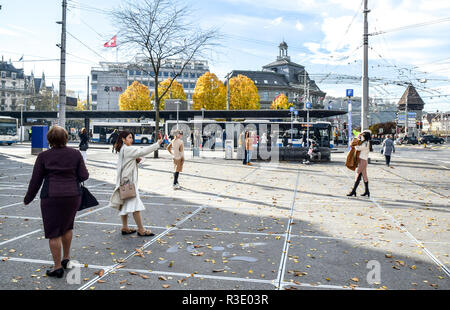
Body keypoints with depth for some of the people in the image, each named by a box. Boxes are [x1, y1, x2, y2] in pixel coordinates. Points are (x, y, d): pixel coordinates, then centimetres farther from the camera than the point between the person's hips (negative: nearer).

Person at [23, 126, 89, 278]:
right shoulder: (75, 154, 0)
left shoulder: (43, 156, -3)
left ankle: (58, 267, 11)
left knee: (54, 232, 6)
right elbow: (84, 176, -2)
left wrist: (28, 199, 14)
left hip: (51, 197, -3)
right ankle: (66, 258, 31)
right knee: (67, 226, 23)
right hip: (73, 195, 3)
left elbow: (35, 181, 1)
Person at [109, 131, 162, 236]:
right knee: (135, 204, -7)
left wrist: (136, 160, 3)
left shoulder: (123, 150, 14)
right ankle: (141, 230, -2)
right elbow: (143, 151, -22)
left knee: (125, 204, 13)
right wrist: (157, 144, -19)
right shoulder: (127, 149, -16)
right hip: (128, 180, -10)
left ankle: (125, 228, 20)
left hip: (125, 180, 10)